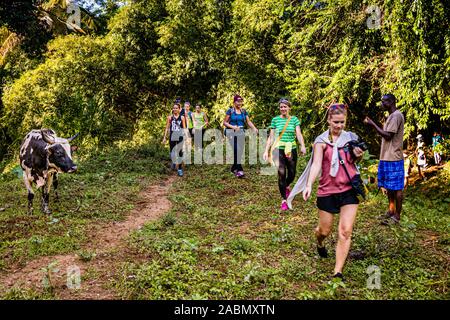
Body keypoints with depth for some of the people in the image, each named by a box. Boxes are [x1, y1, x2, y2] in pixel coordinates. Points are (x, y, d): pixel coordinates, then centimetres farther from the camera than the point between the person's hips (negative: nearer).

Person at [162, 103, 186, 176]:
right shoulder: (170, 117, 4)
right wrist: (164, 137, 4)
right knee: (172, 152, 10)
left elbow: (184, 128, 5)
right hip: (172, 137, 1)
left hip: (180, 137, -1)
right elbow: (167, 128, 7)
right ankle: (174, 162, 39)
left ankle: (180, 168, 1)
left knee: (180, 152, -5)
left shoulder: (182, 118, 2)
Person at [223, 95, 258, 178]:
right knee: (236, 150, -16)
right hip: (232, 132, -5)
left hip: (241, 132, 5)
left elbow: (248, 121, 4)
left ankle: (234, 168, 21)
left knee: (240, 151, 4)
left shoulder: (244, 111, 11)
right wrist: (232, 127, -17)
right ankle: (239, 169, -18)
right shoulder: (230, 111, -1)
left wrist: (254, 128, -13)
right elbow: (225, 122, -1)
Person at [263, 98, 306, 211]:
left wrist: (302, 146, -25)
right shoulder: (275, 120, 3)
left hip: (292, 150, 2)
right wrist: (266, 151, -2)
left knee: (292, 174, 10)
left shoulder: (294, 119, 5)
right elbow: (271, 137, 5)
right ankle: (283, 200, 1)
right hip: (279, 150, -2)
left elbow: (299, 134, -8)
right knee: (281, 174, -9)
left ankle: (286, 187, 45)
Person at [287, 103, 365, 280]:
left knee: (345, 232, -6)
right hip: (327, 191, -2)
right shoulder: (322, 141, -6)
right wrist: (309, 185, -34)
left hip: (349, 190, 2)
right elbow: (316, 164, -19)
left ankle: (338, 272, 2)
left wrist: (358, 156, -6)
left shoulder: (351, 137, 4)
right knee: (324, 230, 13)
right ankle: (320, 244, 50)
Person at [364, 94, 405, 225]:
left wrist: (373, 124, -14)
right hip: (387, 157, 10)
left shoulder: (396, 115, -14)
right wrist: (373, 125, 9)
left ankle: (397, 216, 3)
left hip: (393, 158, -10)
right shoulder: (391, 116, 17)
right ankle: (391, 211, 25)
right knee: (389, 186, 15)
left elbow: (388, 135, -19)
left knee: (396, 187, -3)